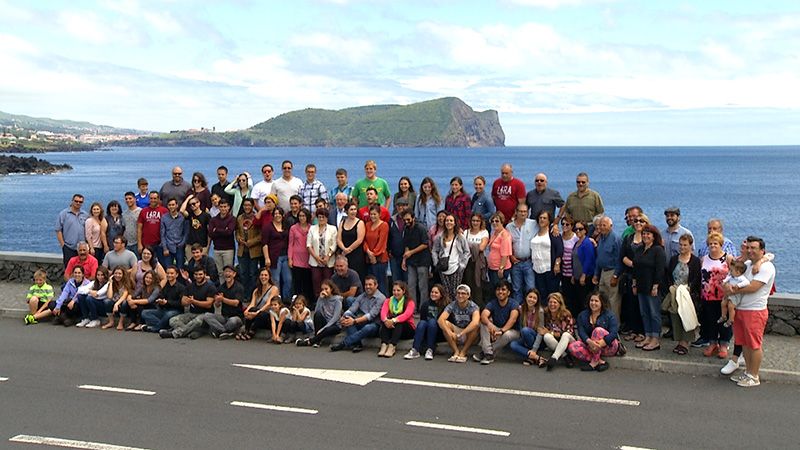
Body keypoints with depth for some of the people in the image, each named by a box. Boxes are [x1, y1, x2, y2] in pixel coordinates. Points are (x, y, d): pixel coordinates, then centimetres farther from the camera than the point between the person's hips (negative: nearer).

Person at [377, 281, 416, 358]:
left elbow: (407, 314, -25)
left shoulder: (409, 302, -4)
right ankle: (384, 345, -41)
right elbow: (383, 312, -14)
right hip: (391, 329, 3)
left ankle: (392, 346, -46)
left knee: (398, 321, -32)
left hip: (407, 330, -3)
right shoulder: (388, 301, 6)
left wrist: (393, 320, -41)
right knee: (384, 321, -25)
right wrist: (385, 320, -38)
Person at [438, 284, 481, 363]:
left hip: (469, 336, -2)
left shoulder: (473, 306, -16)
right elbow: (440, 320, -25)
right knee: (445, 323, -22)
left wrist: (461, 334, -43)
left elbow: (475, 322, -36)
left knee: (477, 325, -30)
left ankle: (463, 352, -21)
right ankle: (456, 351, -21)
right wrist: (449, 333, -40)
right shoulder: (452, 305, -10)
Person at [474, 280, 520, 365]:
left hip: (512, 331, -3)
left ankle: (484, 353, -22)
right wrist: (489, 324, -50)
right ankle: (488, 354, -28)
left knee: (507, 335, -37)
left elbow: (513, 319, -34)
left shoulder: (513, 304, -16)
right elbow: (483, 315, -26)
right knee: (484, 323, -23)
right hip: (496, 329, 3)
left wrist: (502, 331, -51)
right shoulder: (492, 303, -7)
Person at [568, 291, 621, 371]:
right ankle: (600, 362, -27)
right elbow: (581, 331, -9)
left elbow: (614, 332, -19)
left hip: (608, 346, -3)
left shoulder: (610, 315, -5)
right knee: (572, 347, -25)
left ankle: (594, 362, -30)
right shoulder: (582, 315, 5)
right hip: (589, 345, 4)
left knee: (598, 330, -33)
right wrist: (589, 341, -32)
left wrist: (601, 343, -36)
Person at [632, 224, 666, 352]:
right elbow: (635, 268, 18)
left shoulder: (658, 250, -9)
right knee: (644, 313, 11)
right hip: (641, 287, 8)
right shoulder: (640, 250, 13)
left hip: (652, 287, -8)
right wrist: (634, 284, 14)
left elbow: (660, 270, -14)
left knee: (654, 313, -2)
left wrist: (655, 287, -18)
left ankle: (656, 340, 2)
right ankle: (648, 337, 18)